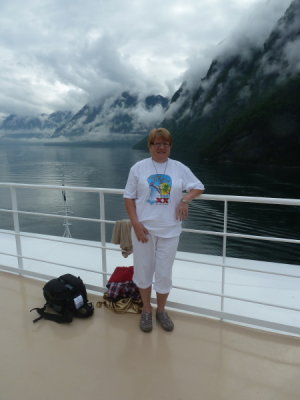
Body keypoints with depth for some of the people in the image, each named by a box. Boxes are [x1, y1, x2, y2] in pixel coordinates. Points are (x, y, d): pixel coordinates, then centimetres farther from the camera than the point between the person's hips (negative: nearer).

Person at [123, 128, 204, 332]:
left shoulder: (180, 168, 3)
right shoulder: (138, 168, -1)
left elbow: (199, 187, 10)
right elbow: (129, 197, 0)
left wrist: (185, 200, -10)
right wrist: (136, 224, -10)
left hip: (169, 230, 1)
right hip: (143, 229, 0)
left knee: (164, 273, 9)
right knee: (143, 270, 12)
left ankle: (161, 310, 34)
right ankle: (146, 310, 34)